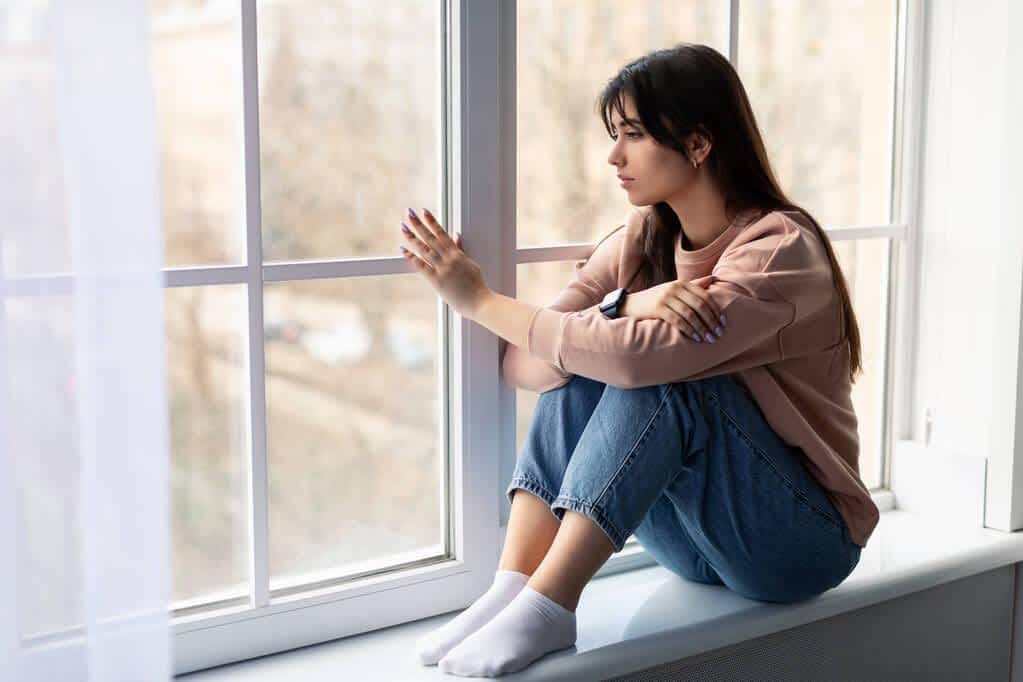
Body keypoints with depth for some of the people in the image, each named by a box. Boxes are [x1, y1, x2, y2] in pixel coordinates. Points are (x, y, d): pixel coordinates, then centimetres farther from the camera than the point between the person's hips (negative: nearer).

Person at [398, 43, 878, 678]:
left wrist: (481, 300, -24)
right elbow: (522, 365, -10)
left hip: (800, 542, -6)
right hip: (695, 541, 6)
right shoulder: (642, 240, 0)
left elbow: (643, 356, -34)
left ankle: (549, 605, -31)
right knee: (580, 367, -17)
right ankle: (512, 587, -24)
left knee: (657, 374, -29)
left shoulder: (782, 247, -19)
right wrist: (628, 306, -29)